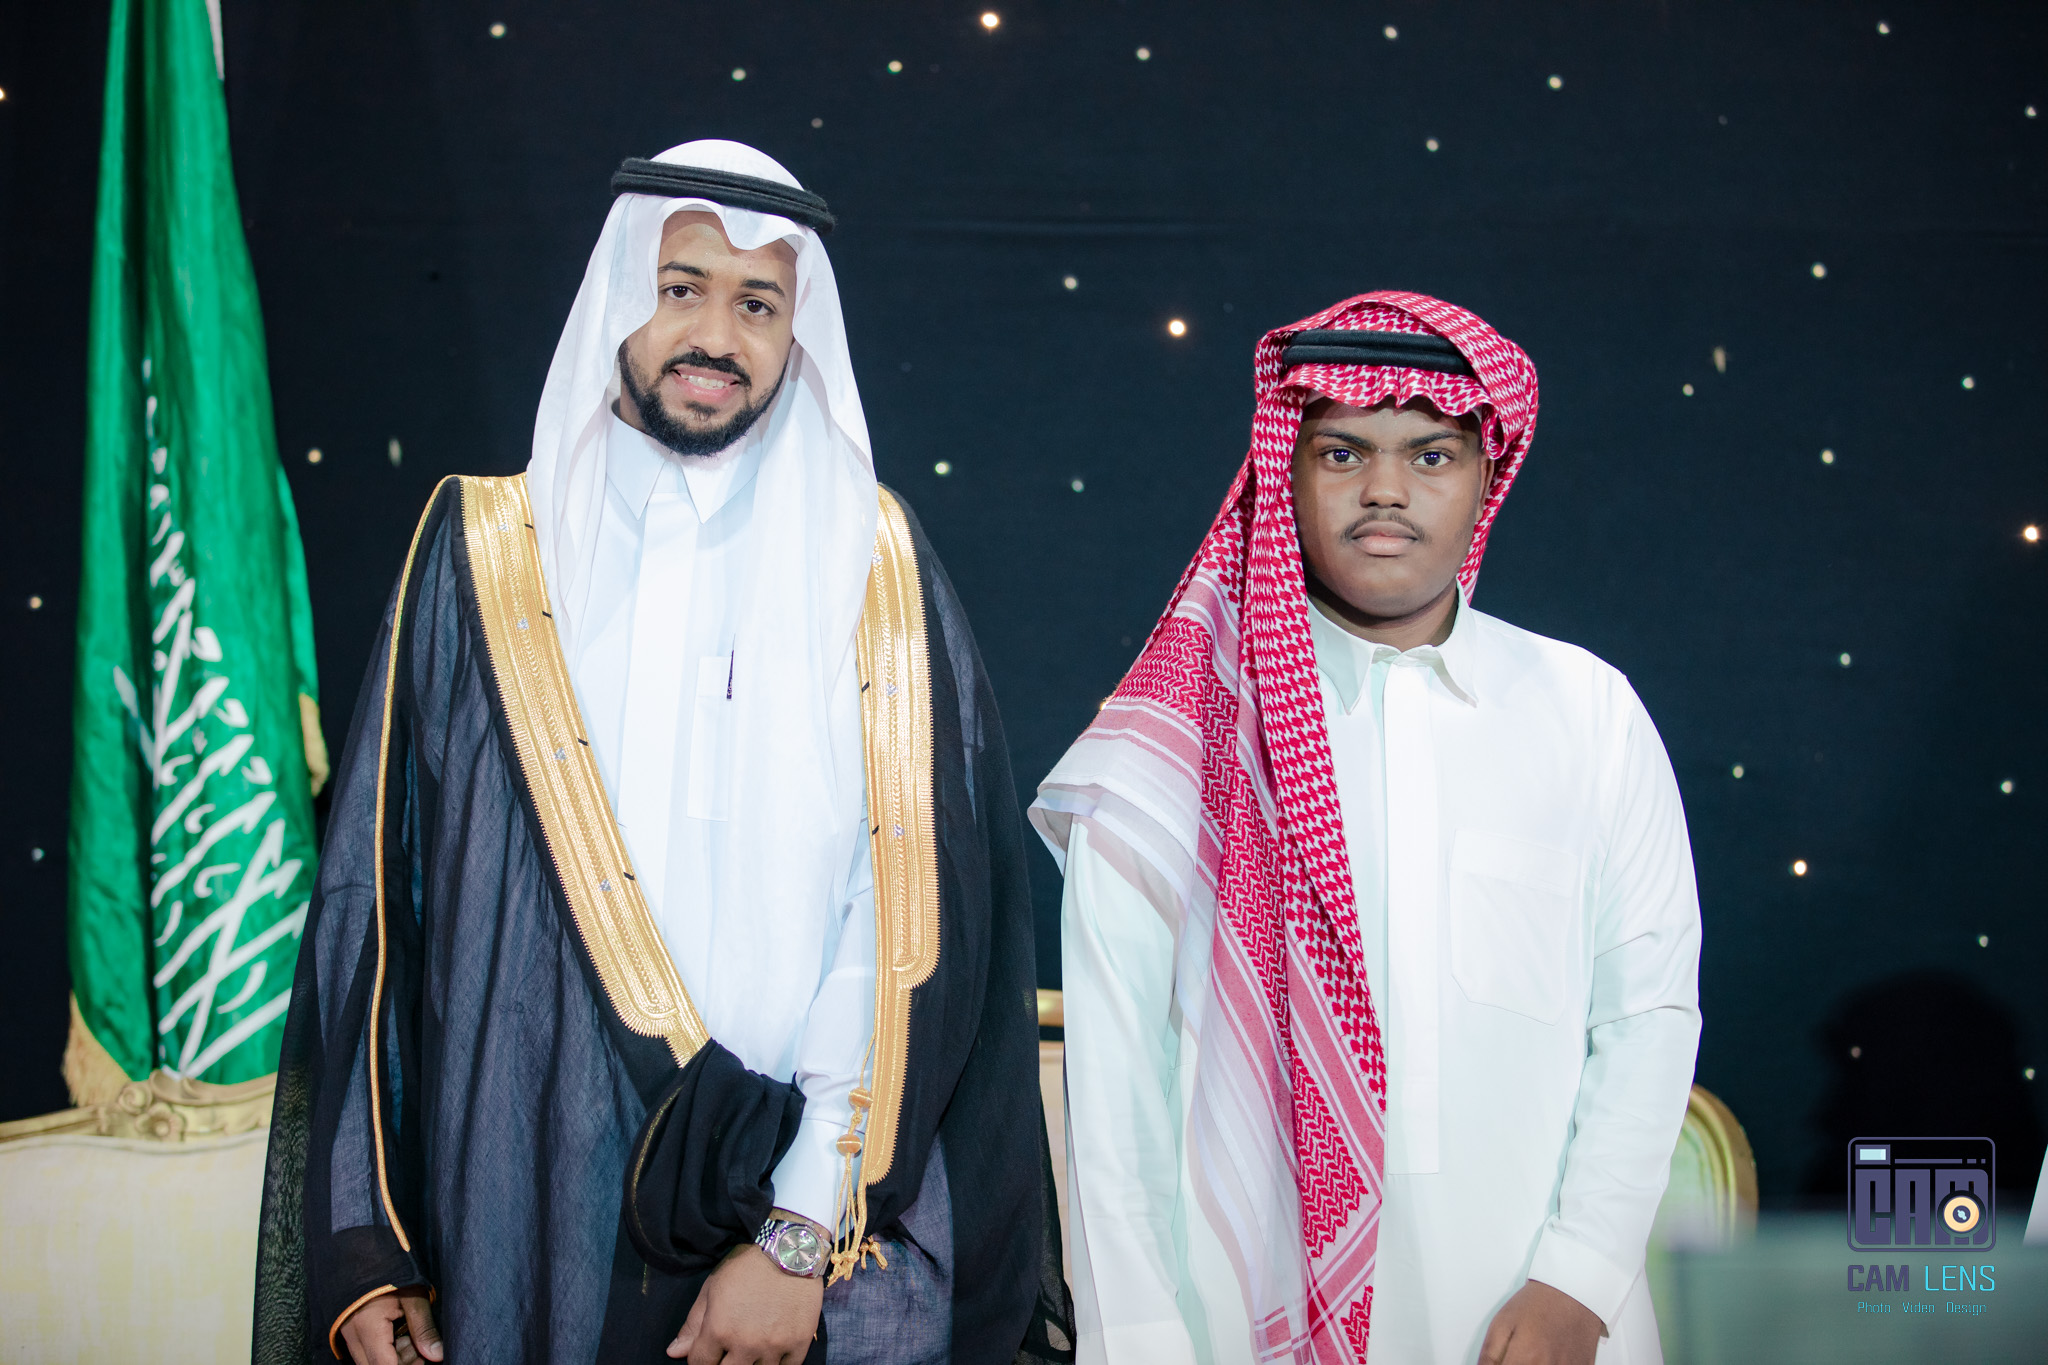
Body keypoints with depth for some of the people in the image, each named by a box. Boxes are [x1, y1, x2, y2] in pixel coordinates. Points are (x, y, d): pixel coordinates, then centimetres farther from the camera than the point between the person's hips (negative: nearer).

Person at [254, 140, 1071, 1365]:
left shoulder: (875, 565, 0)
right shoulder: (490, 553, 2)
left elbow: (916, 915, -8)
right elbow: (378, 893, 2)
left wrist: (806, 1228, -15)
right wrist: (359, 1244, -1)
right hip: (534, 1229, 1)